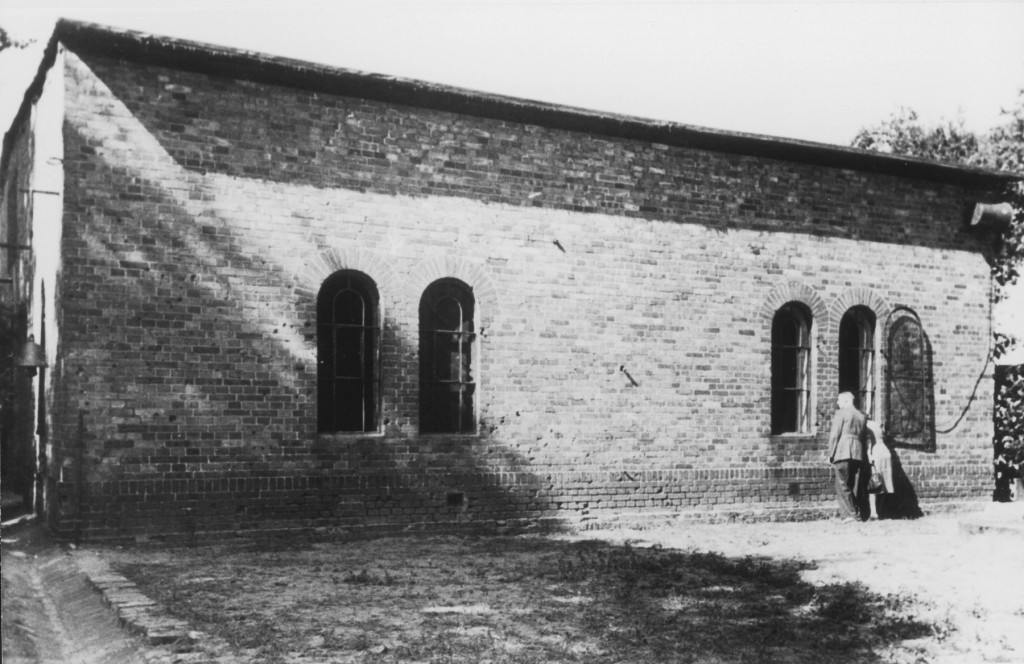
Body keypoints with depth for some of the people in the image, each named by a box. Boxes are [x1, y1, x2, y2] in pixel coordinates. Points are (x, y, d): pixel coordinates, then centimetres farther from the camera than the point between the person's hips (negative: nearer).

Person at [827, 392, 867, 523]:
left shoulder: (841, 413, -1)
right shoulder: (862, 416, 17)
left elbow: (834, 435, -6)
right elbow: (863, 437, 14)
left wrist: (831, 454, -2)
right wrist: (863, 455, 15)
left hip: (843, 453, -6)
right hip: (858, 454, 6)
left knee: (842, 485, -4)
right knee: (854, 486, 10)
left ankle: (849, 513, -12)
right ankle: (856, 514, 7)